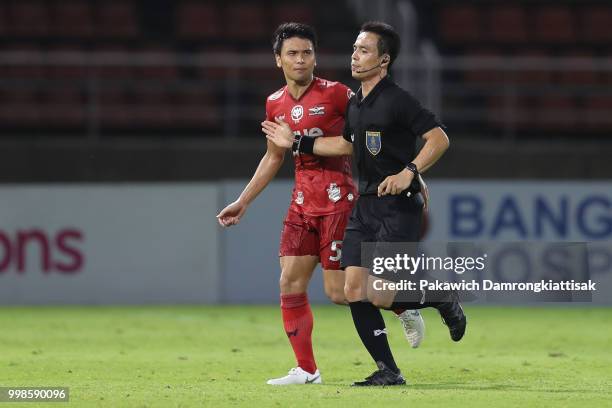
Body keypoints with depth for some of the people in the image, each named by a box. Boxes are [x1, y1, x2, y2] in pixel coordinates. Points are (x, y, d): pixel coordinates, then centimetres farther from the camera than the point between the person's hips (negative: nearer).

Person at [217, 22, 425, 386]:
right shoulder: (276, 104, 8)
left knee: (338, 290, -8)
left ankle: (405, 307, 18)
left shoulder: (335, 94, -10)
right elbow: (273, 158, 21)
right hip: (302, 202, 6)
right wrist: (242, 202, 21)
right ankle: (306, 370, 6)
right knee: (291, 284, -2)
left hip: (337, 198, -6)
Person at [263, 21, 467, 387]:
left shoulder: (397, 100, -13)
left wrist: (409, 172, -28)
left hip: (399, 206, -8)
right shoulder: (356, 103, 12)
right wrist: (296, 143, 27)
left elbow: (439, 139, -18)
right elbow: (346, 145, 29)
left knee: (379, 296, -13)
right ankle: (388, 371, 7)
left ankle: (443, 300, 14)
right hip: (367, 204, 8)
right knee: (355, 289, -1)